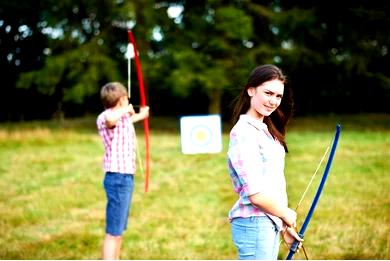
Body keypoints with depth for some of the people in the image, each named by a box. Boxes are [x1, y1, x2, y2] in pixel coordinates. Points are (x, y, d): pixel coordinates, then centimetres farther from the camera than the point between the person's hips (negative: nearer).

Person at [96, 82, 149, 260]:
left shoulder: (121, 117, 12)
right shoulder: (105, 117, -16)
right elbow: (111, 120, -43)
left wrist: (140, 116, 56)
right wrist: (125, 110, -22)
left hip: (125, 178, 10)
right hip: (118, 179, -10)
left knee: (119, 230, 18)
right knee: (113, 232, -8)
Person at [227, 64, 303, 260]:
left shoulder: (265, 131, 13)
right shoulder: (244, 133, -16)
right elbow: (256, 194, -20)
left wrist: (285, 226, 17)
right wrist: (286, 214, -5)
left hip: (270, 225, 9)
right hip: (254, 226, -9)